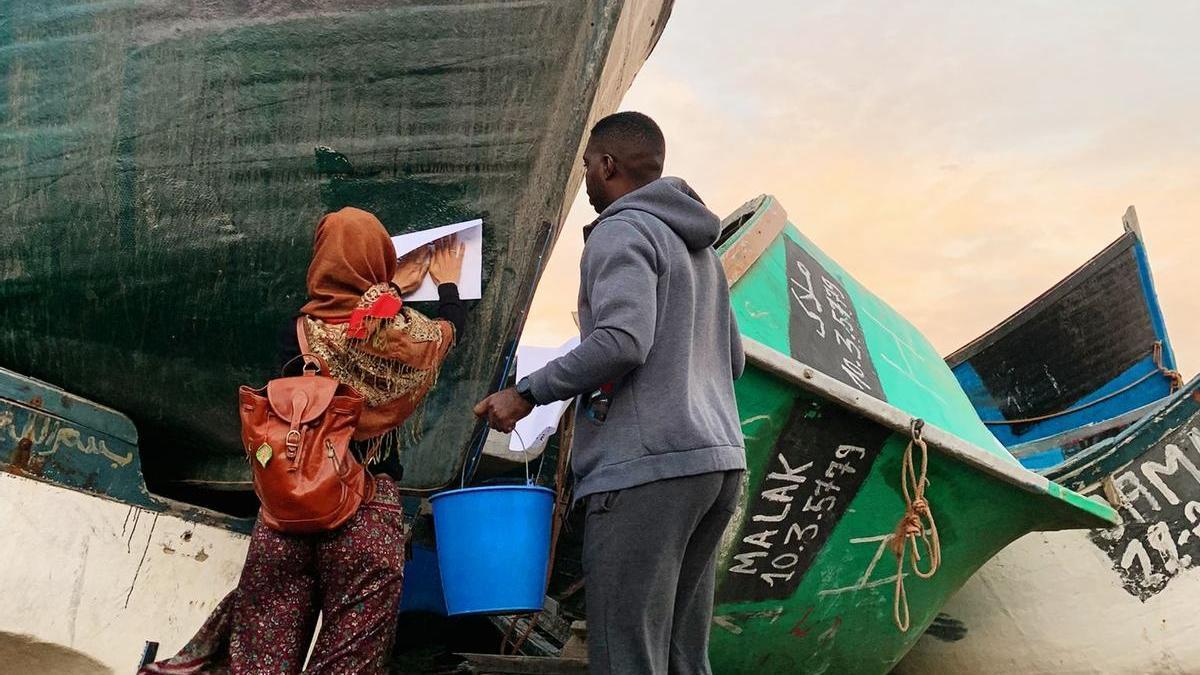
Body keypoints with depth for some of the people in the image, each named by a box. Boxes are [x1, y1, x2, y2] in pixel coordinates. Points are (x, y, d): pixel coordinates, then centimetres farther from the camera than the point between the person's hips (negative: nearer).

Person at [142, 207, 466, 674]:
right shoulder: (406, 333, -1)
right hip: (368, 505, -1)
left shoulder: (296, 335, -3)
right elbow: (454, 324, 21)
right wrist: (448, 283, 43)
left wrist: (391, 291, 32)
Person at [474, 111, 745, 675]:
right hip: (718, 459, 9)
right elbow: (733, 360, 25)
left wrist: (527, 392, -10)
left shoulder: (622, 231, -4)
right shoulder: (701, 247, 24)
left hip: (646, 465, -9)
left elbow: (622, 340, -19)